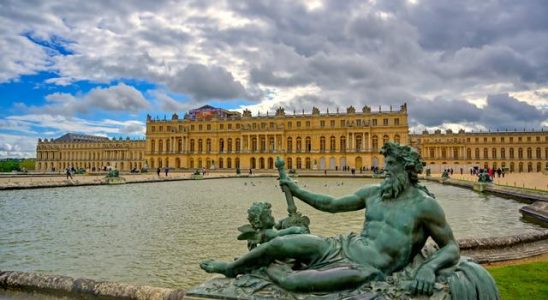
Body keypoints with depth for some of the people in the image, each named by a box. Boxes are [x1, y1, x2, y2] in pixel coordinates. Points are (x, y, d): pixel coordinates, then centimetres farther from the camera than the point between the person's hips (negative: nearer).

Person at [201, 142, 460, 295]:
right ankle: (231, 267, 23)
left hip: (368, 269, -6)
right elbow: (332, 204, 18)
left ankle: (271, 270, 7)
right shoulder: (374, 192, 10)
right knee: (279, 243, -5)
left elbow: (452, 248, -3)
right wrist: (296, 191, 20)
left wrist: (428, 267, -24)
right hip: (343, 247, 6)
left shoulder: (424, 204, -6)